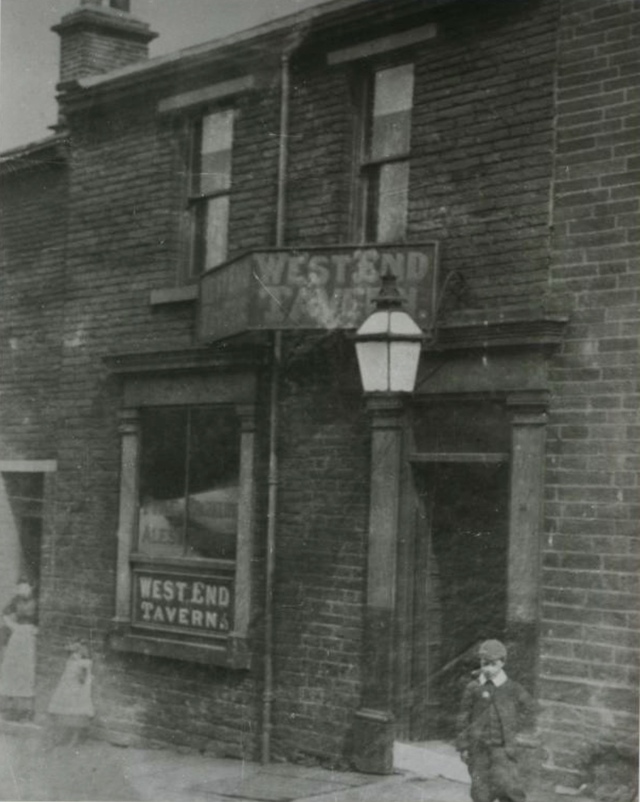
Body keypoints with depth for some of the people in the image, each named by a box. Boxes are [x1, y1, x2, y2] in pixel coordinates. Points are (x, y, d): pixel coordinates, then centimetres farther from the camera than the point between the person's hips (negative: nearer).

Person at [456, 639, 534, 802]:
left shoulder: (512, 688, 0)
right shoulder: (473, 688, -1)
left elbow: (527, 708, 16)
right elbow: (464, 717, 4)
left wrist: (513, 728, 6)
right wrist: (463, 746, 3)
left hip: (502, 746, -1)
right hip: (479, 746, 1)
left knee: (507, 785, -12)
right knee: (481, 788, 4)